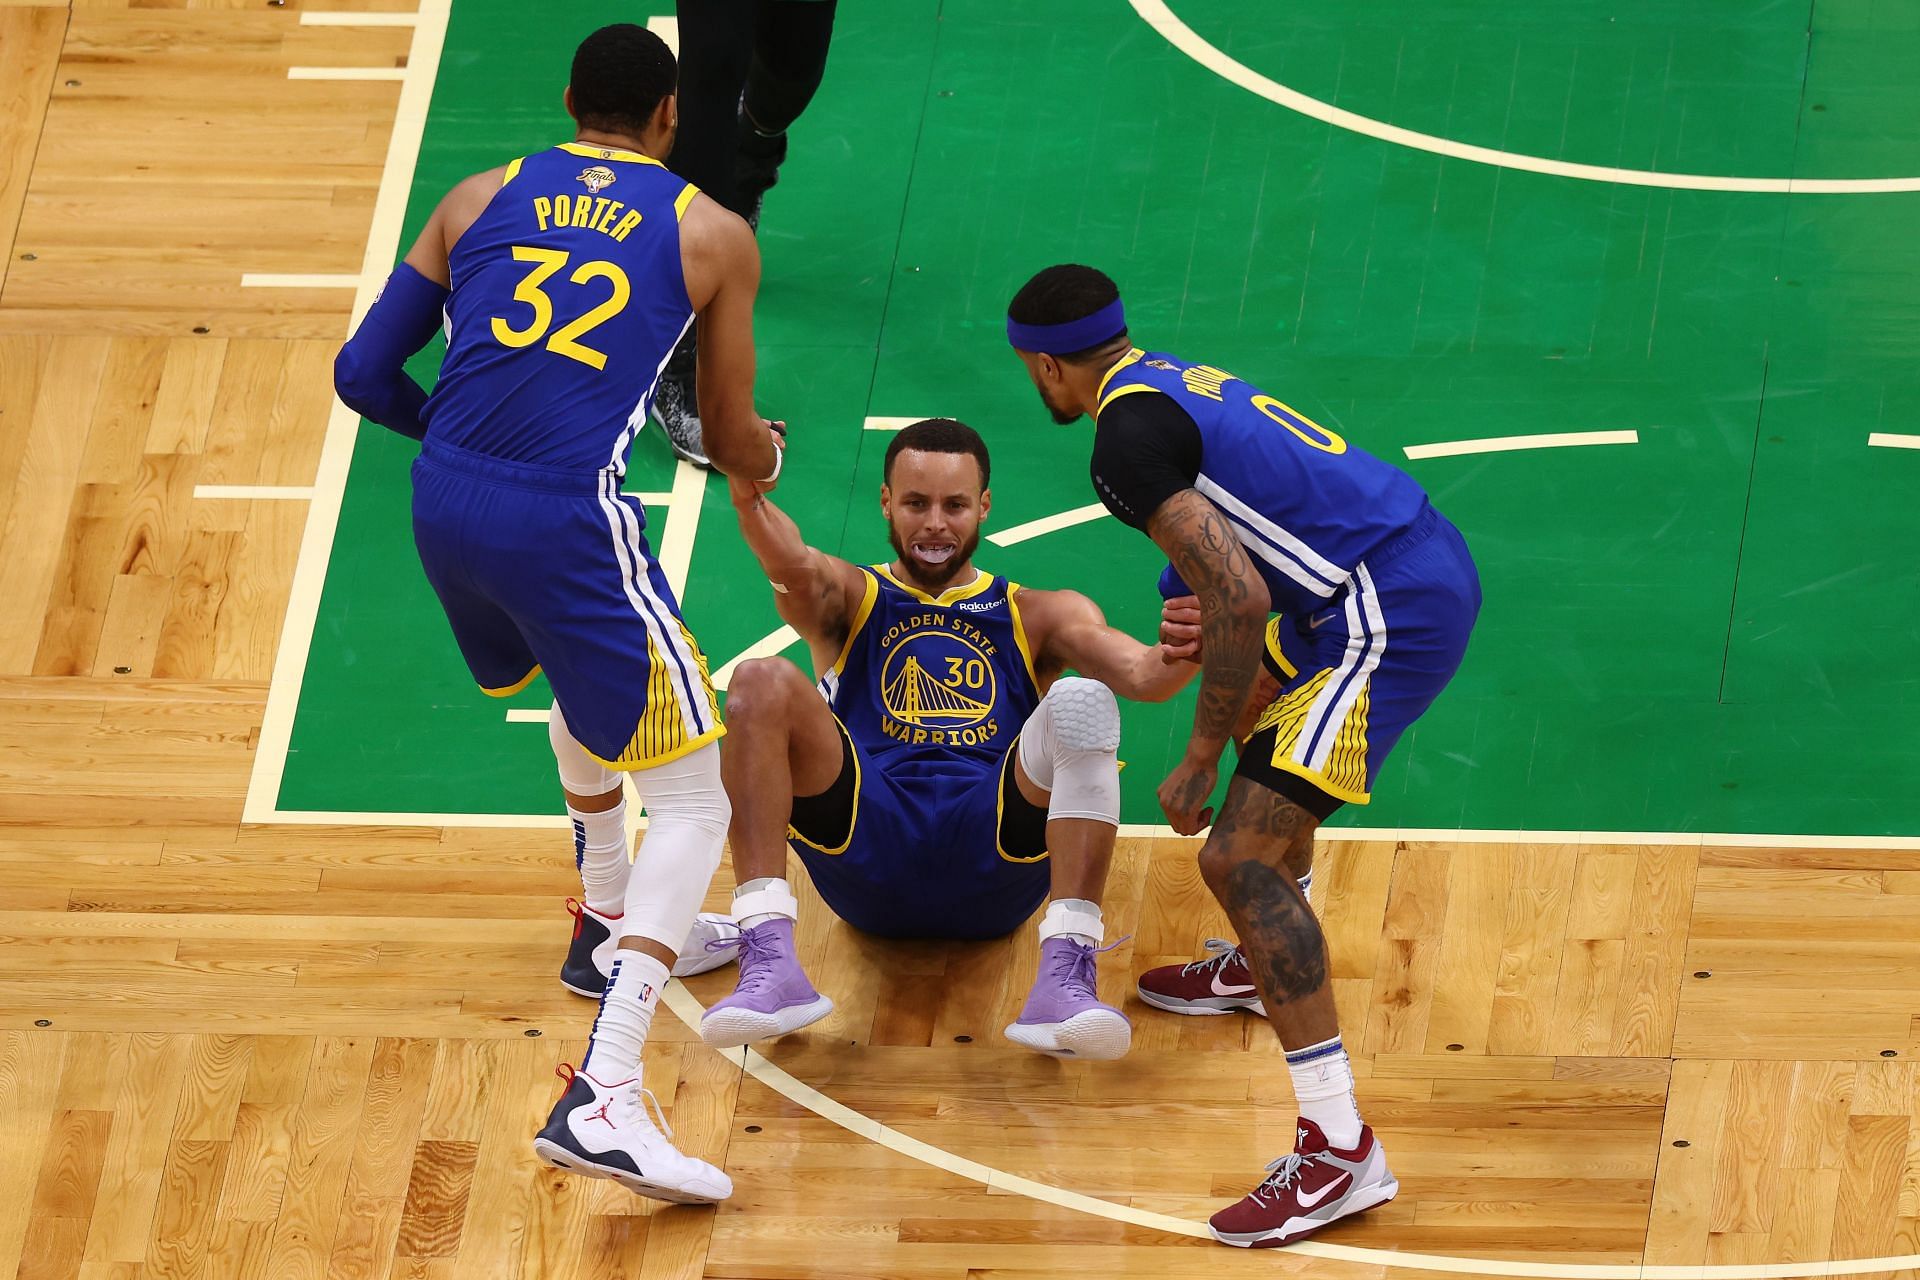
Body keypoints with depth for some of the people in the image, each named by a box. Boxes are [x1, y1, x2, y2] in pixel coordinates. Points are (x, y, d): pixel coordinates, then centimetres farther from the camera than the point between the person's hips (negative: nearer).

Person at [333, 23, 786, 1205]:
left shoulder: (480, 200, 15)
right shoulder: (713, 234, 8)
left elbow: (365, 374, 14)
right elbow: (734, 442, 12)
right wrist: (763, 458, 37)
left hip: (444, 508, 5)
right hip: (566, 521, -5)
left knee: (592, 672, 36)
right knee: (694, 793, 1)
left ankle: (611, 917, 54)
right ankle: (604, 1096, -15)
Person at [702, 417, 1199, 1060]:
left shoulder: (1038, 616, 22)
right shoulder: (847, 597, 19)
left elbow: (1138, 672, 1)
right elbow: (792, 566, -7)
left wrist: (1177, 656, -26)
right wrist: (749, 501, -32)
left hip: (996, 857, 0)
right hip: (865, 848, 0)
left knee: (1082, 701, -24)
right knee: (763, 683, -20)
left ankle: (1065, 981, -38)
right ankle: (770, 967, -35)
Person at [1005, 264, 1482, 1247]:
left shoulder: (1128, 434, -10)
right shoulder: (1180, 382, 20)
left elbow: (1239, 600, -16)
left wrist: (1201, 759, -9)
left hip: (1391, 613, -11)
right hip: (1436, 559, 11)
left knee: (1240, 857, -14)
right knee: (1268, 737, 36)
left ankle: (1340, 1148, -19)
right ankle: (1268, 967, 54)